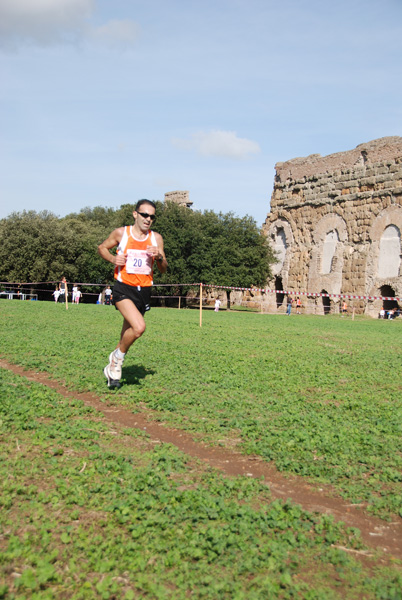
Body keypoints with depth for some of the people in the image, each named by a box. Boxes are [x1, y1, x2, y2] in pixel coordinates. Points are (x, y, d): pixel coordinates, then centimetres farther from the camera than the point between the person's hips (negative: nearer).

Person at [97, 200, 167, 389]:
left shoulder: (156, 238, 6)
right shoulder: (121, 233, -2)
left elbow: (163, 270, 9)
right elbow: (102, 247, 13)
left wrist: (159, 257, -12)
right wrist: (112, 259, -7)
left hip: (144, 291, 4)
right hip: (123, 288, -4)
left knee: (128, 333, 12)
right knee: (139, 327, -25)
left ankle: (113, 367, 34)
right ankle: (117, 357, 2)